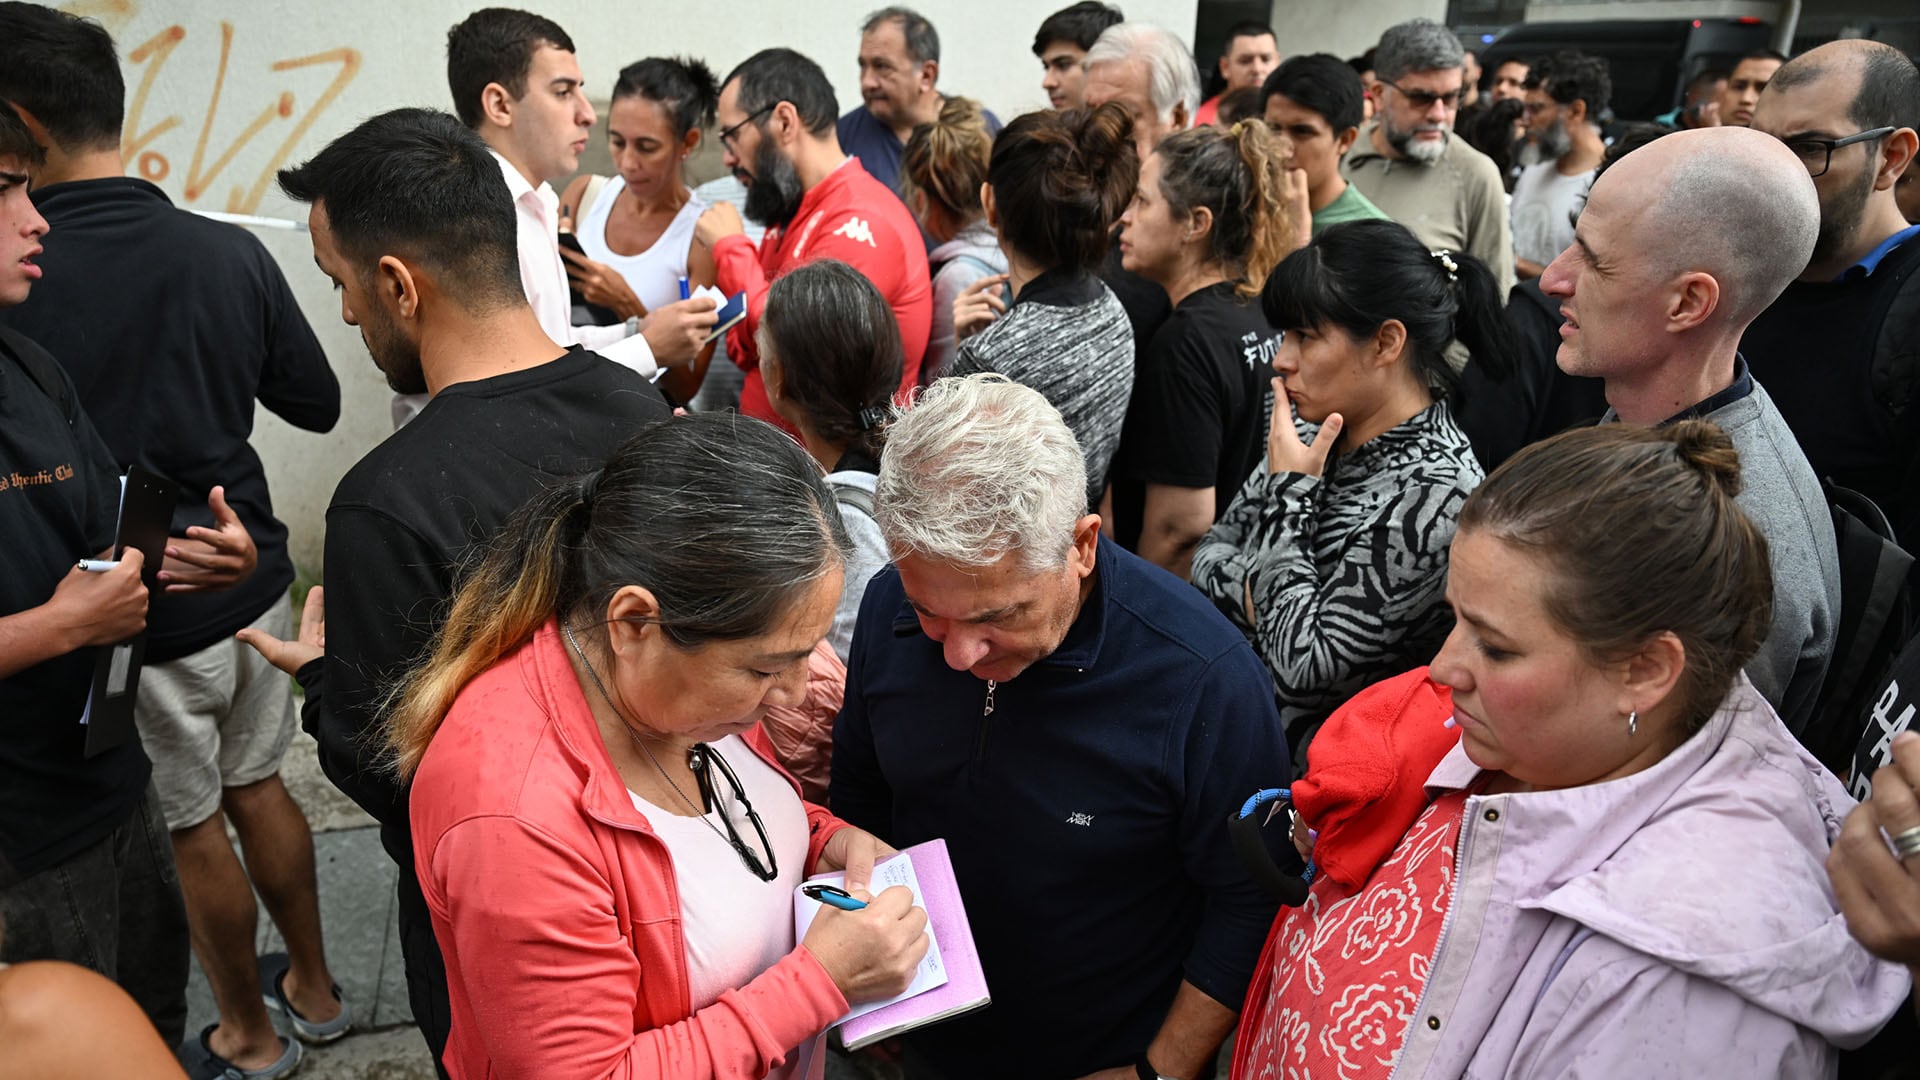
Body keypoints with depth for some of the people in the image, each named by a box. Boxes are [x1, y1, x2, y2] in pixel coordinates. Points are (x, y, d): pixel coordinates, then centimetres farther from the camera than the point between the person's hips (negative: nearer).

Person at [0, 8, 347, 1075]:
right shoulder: (232, 252, -7)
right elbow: (316, 402, 4)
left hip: (138, 620, -4)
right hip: (252, 585, 4)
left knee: (193, 826, 14)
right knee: (259, 784, 22)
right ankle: (315, 987, 38)